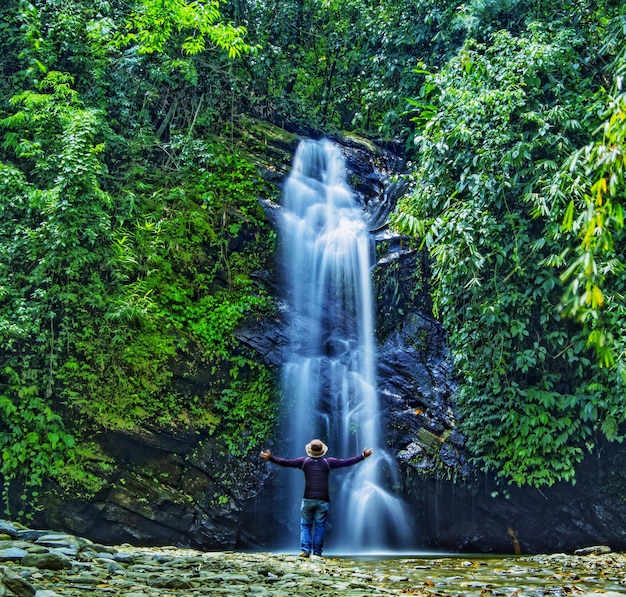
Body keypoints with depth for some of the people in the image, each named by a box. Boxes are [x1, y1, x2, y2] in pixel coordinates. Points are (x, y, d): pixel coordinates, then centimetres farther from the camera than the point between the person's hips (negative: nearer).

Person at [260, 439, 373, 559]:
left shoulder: (304, 461, 1)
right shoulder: (328, 462, 0)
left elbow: (286, 462, 3)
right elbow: (346, 462, 2)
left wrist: (270, 458, 13)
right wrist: (362, 456, 10)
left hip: (308, 499, 1)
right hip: (323, 500, 0)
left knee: (305, 525, 10)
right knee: (320, 527, 5)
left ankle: (305, 550, 0)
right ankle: (317, 552, 4)